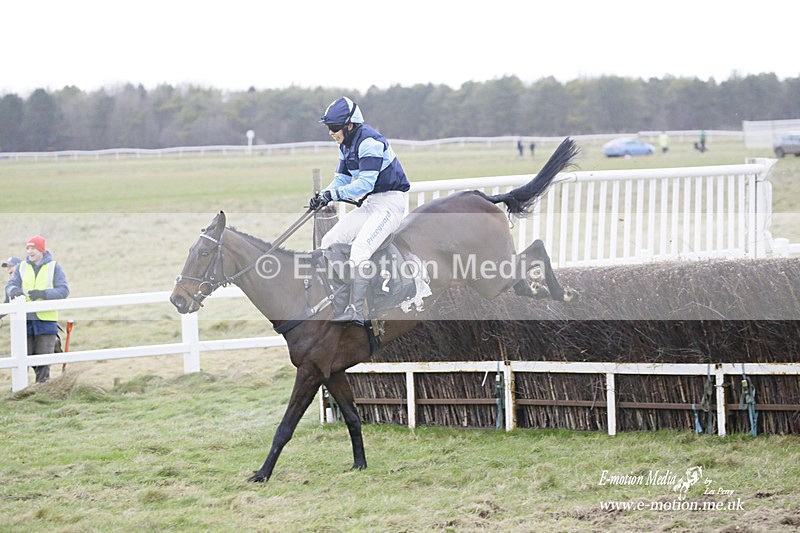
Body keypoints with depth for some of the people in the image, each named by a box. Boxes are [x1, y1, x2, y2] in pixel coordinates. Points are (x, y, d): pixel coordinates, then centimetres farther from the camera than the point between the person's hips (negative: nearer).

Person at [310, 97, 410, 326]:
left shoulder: (369, 142, -19)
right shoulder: (346, 145, 11)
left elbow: (365, 183, -26)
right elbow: (342, 178, 16)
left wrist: (333, 194, -27)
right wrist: (323, 195, -4)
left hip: (390, 202, -10)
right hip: (369, 204, 10)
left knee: (359, 249, -28)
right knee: (328, 242, 1)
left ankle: (356, 309, -35)